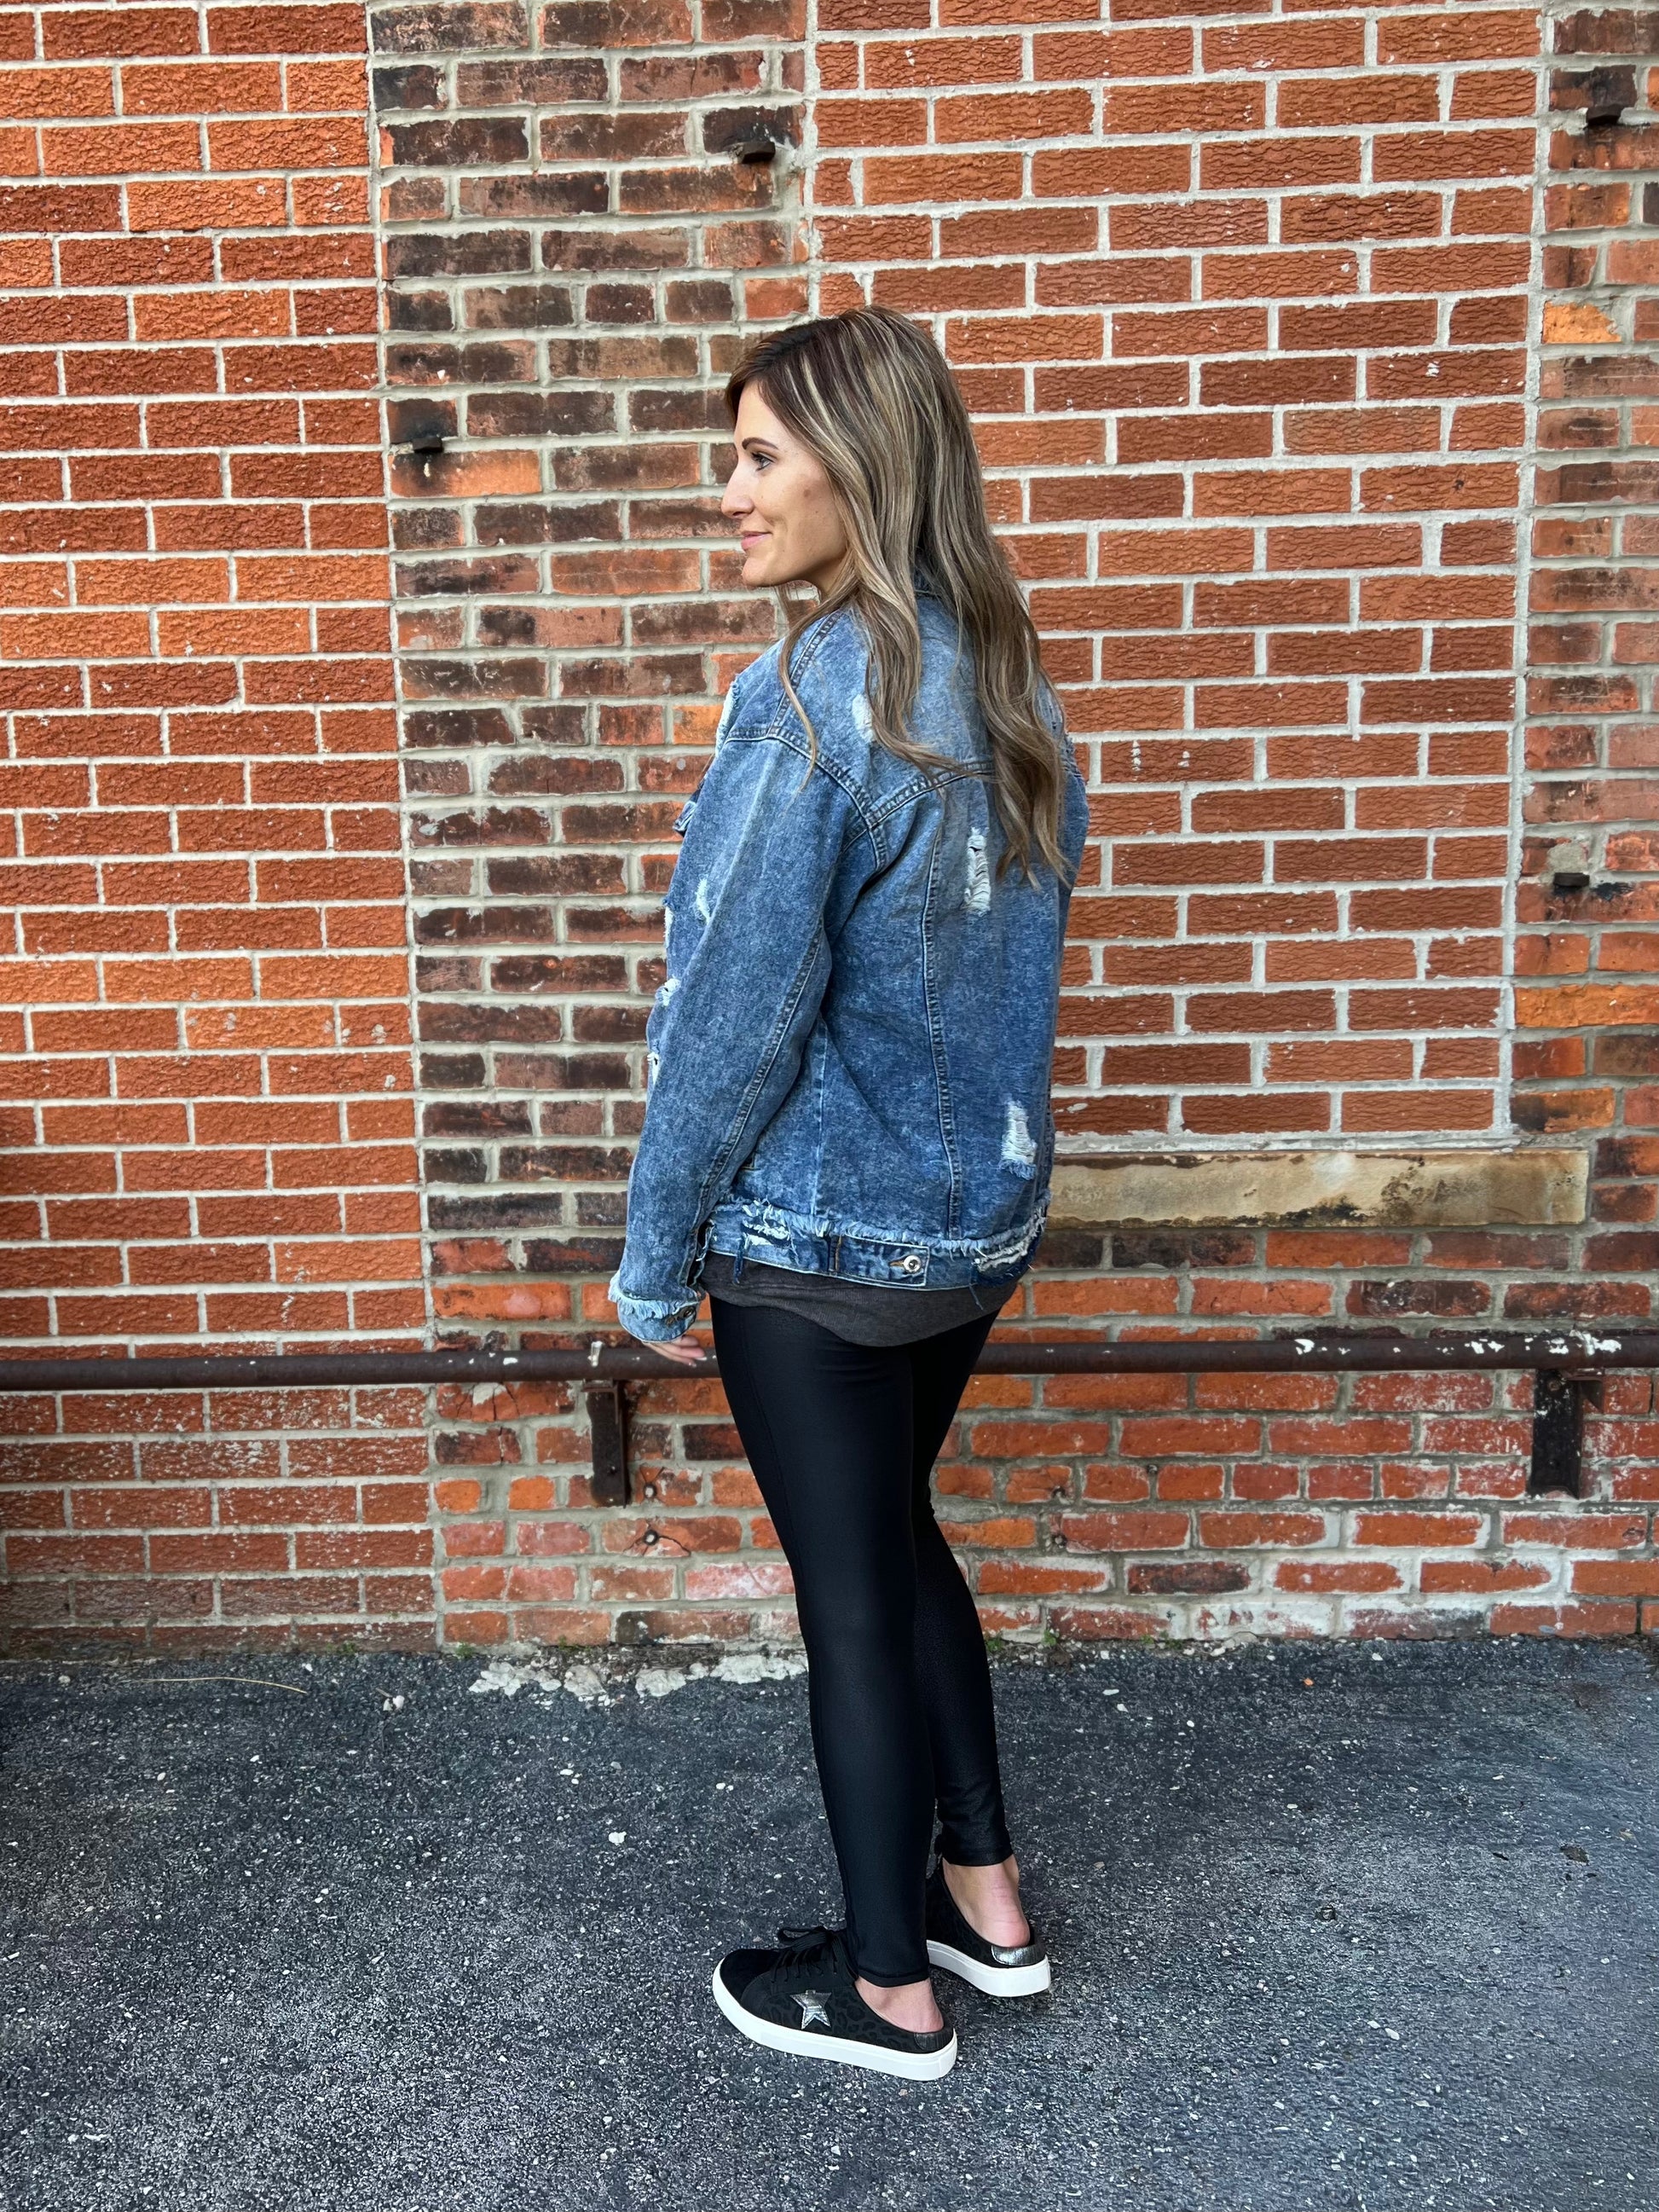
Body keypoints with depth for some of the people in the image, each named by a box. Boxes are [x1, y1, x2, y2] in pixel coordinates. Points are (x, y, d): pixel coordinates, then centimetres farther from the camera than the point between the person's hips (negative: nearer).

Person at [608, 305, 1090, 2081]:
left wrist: (655, 1252, -9)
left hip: (818, 1237, -8)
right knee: (896, 1535, 24)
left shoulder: (811, 698, -21)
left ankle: (890, 1988, 31)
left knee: (850, 1591, 9)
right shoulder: (1008, 685, 5)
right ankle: (985, 1898, 39)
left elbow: (739, 1012, -20)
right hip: (977, 1215, 8)